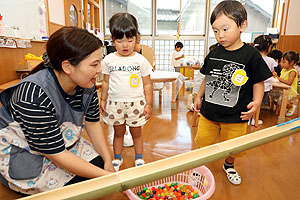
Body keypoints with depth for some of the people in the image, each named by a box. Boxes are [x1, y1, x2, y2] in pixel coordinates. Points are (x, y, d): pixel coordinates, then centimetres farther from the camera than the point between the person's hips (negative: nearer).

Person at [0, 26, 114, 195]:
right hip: (20, 154, -6)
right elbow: (56, 153, -30)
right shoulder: (35, 94, -35)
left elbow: (92, 122, -3)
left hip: (64, 142, 6)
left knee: (99, 163, -7)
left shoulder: (86, 83, -14)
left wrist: (108, 162, -8)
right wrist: (106, 177, -26)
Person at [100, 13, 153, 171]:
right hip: (115, 103, 2)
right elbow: (106, 82, 9)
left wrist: (148, 104, -2)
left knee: (136, 132, 13)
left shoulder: (141, 60, -4)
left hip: (136, 103, -1)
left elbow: (147, 84, 0)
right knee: (118, 132, 15)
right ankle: (117, 158, 35)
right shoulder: (109, 60, 0)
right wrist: (103, 100, 9)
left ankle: (139, 158, 34)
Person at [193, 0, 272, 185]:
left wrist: (256, 102, -18)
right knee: (203, 142, 12)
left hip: (235, 115, -2)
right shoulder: (214, 54, 1)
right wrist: (199, 96, 15)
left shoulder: (251, 55, -11)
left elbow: (259, 82, -4)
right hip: (209, 111, 3)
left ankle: (229, 165, 46)